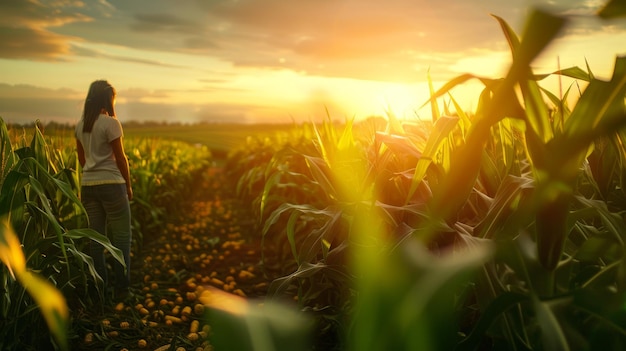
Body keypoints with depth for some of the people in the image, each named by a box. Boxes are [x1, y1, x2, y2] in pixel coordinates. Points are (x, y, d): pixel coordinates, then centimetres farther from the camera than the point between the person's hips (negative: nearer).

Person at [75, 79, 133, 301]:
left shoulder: (81, 125, 9)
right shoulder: (111, 123, -12)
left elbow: (82, 158, 15)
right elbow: (120, 158, -9)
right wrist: (128, 185, 0)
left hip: (88, 184, 7)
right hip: (111, 184, -6)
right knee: (121, 236, 4)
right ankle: (121, 288, 8)